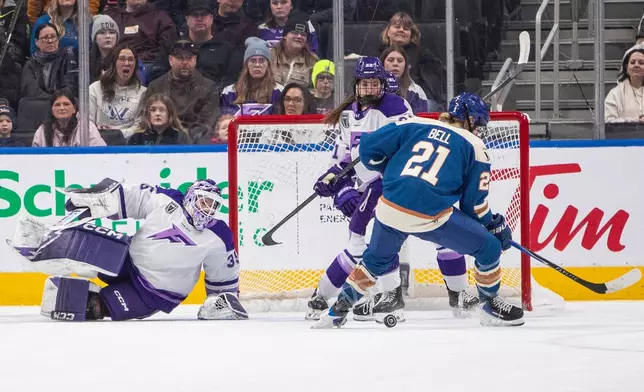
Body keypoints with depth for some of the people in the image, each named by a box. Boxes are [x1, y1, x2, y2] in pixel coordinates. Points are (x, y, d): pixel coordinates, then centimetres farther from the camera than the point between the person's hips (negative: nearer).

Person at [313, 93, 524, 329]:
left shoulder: (415, 125, 13)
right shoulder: (474, 146, 7)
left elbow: (369, 147, 11)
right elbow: (473, 203, 5)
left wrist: (388, 170, 29)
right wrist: (495, 225, 21)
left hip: (390, 209, 4)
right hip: (431, 217, -4)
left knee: (376, 260, 31)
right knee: (489, 247, 14)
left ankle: (338, 310, 34)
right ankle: (490, 306, 25)